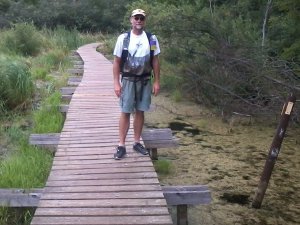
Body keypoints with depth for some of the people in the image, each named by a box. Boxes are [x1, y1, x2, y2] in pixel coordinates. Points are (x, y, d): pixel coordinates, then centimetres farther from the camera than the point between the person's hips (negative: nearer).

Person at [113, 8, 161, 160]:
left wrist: (156, 82, 2)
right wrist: (116, 83, -7)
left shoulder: (152, 39, 1)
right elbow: (116, 62, -2)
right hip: (128, 80, -2)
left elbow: (155, 61, 6)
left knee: (140, 112, 9)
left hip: (145, 81, 2)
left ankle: (137, 143, 20)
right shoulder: (123, 38, -4)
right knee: (125, 112, 0)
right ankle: (121, 146, 6)